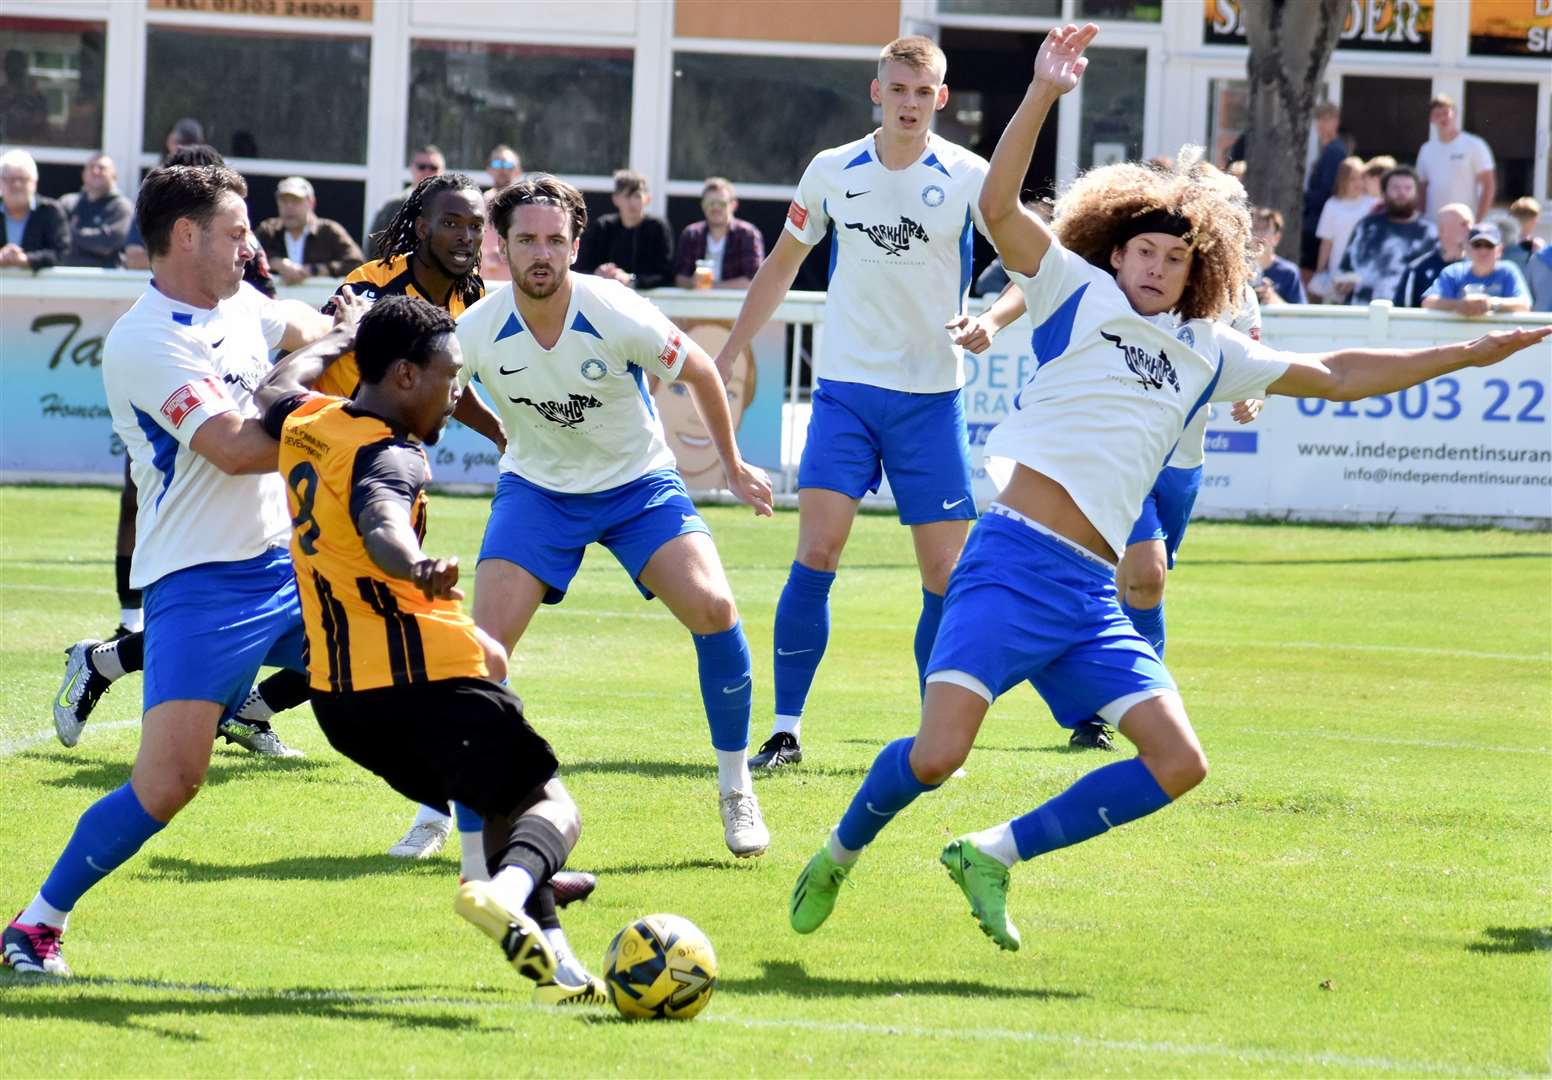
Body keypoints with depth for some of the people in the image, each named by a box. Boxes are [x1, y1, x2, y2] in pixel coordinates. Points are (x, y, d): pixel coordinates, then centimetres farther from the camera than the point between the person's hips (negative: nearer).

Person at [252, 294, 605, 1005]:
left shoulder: (306, 426, 11)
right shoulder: (390, 456, -14)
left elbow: (274, 390, 37)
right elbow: (380, 523, -37)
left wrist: (342, 338, 52)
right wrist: (419, 571, -57)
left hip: (338, 698, 8)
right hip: (426, 679, -8)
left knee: (499, 807, 21)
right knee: (551, 808, -2)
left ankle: (555, 964, 7)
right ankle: (508, 889, -35)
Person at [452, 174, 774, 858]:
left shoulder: (621, 319, -23)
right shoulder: (475, 333, -20)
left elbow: (699, 373, -4)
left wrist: (732, 465, 6)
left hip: (638, 481, -1)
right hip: (537, 487, 1)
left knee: (712, 607, -22)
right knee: (485, 642, -15)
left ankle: (735, 787, -3)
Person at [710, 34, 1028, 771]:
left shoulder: (968, 178, -4)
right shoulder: (832, 173, 2)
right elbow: (782, 265, 16)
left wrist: (992, 321, -21)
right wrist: (727, 355, 16)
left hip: (932, 398, -1)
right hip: (847, 388, 1)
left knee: (945, 571, -2)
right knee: (816, 551, -12)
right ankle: (785, 730, -6)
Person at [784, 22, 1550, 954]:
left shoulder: (1208, 353, 20)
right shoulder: (1079, 293, 6)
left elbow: (1336, 377, 26)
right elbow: (998, 205, -8)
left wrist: (1470, 354, 25)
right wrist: (1044, 93, -18)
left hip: (1091, 595, 6)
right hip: (1014, 562, -6)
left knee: (1178, 762, -8)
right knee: (937, 755, -18)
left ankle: (995, 854, 5)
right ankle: (840, 854, 13)